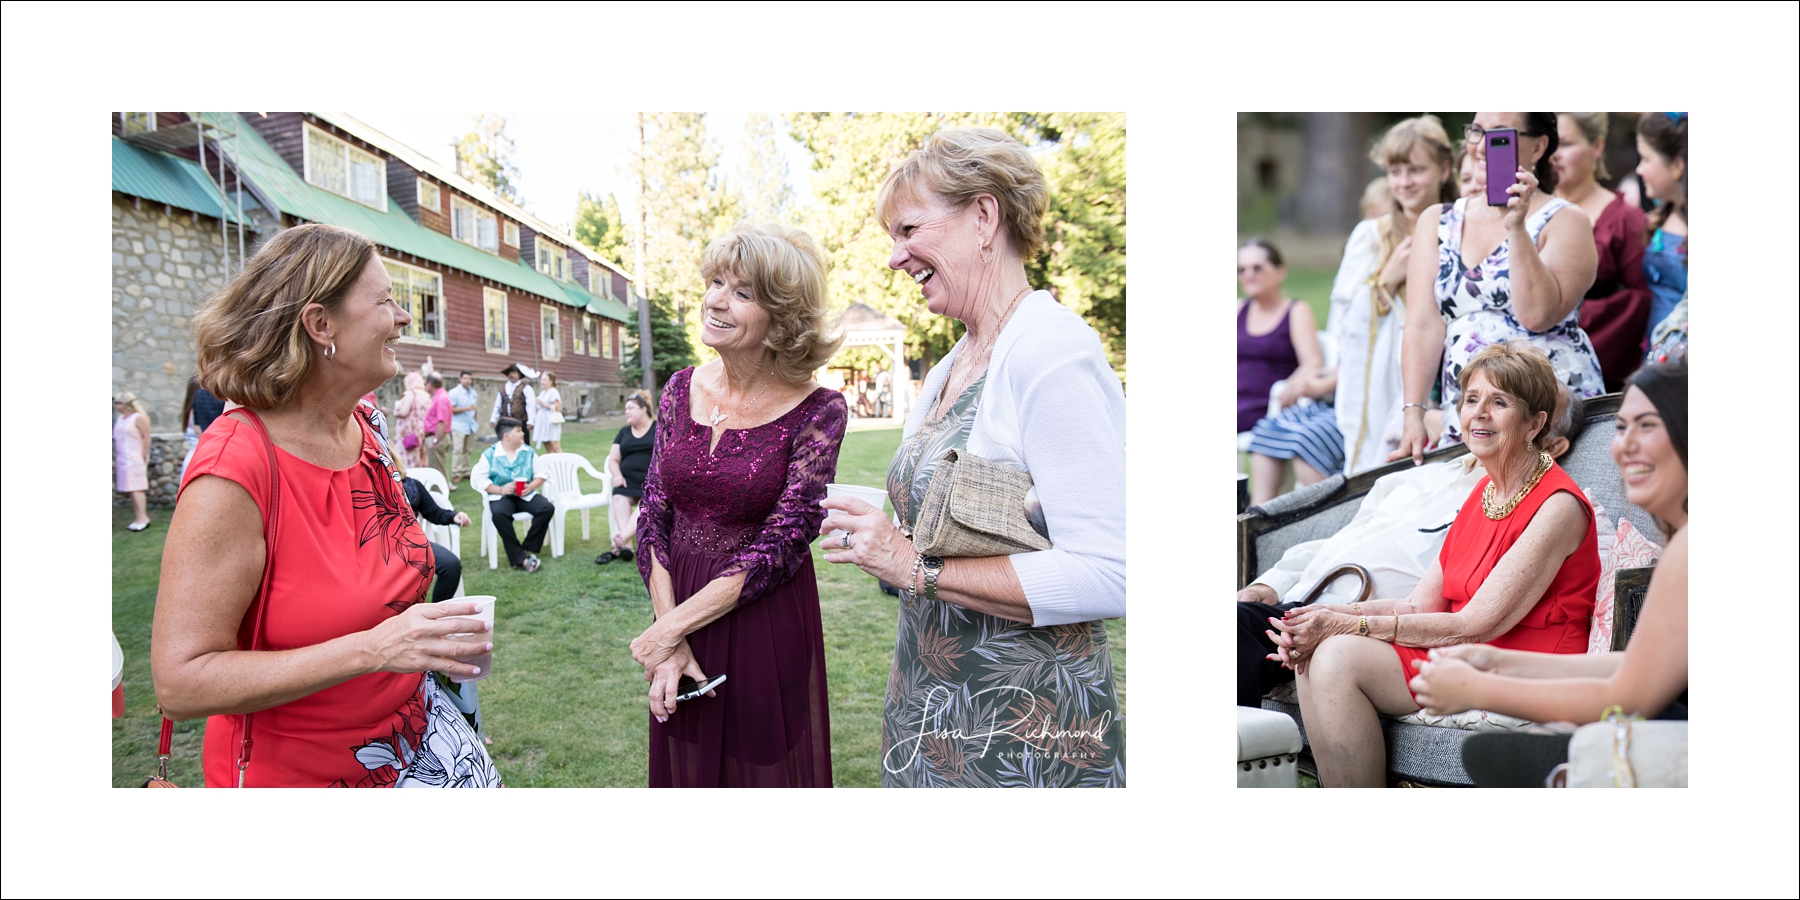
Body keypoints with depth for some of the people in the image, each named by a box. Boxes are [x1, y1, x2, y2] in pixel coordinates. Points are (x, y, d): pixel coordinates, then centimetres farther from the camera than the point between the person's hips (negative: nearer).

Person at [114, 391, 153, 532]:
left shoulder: (139, 418, -8)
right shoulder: (120, 419, 15)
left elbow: (146, 438, -12)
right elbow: (118, 438, 17)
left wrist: (144, 456, -16)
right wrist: (116, 459, 11)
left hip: (135, 458, -8)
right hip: (123, 459, 8)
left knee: (136, 488, -11)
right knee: (131, 490, 6)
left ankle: (142, 518, -12)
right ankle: (137, 518, 9)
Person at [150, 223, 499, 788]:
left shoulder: (365, 428, -1)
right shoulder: (233, 471, -25)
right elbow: (180, 683, -28)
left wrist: (426, 634, 1)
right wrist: (373, 649, -32)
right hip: (295, 772, -6)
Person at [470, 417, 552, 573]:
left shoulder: (529, 452, 8)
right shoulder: (489, 455, -1)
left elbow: (541, 474, 9)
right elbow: (477, 480, -4)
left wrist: (531, 486, -12)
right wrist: (500, 489, -15)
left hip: (526, 495, 3)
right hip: (501, 497, -3)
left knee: (547, 508, -25)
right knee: (499, 514, -38)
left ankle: (528, 550, -15)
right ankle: (519, 558, -32)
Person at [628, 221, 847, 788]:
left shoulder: (817, 411, -13)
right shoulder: (682, 390, 0)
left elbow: (782, 544, -17)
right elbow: (654, 516, 0)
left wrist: (671, 628, -17)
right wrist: (667, 630, -12)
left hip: (766, 625, -4)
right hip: (676, 607, 4)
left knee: (763, 767, 11)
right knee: (687, 769, 17)